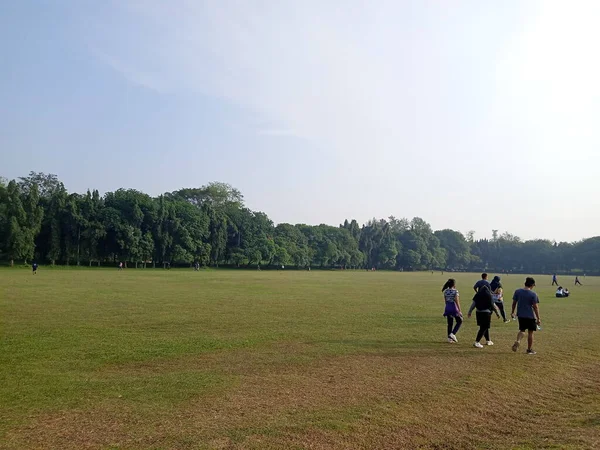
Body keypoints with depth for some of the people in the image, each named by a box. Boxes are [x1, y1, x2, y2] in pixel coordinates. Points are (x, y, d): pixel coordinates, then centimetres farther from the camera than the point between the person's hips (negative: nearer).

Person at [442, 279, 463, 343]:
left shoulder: (445, 291, 4)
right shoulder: (455, 291, -13)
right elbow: (457, 301, -17)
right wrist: (459, 310, -14)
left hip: (447, 308, 6)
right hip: (454, 308, -6)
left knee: (450, 324, 12)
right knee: (459, 321, 14)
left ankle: (450, 338, 14)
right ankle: (453, 334, 1)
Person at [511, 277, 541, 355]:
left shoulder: (517, 291, 0)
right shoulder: (533, 294, -12)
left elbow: (514, 302, 6)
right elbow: (535, 307, -11)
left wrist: (513, 312, 19)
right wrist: (538, 318, -5)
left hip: (520, 315, 4)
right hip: (530, 316, -4)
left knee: (522, 330, 18)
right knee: (530, 332, 9)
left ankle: (518, 341, -9)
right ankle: (529, 349, 17)